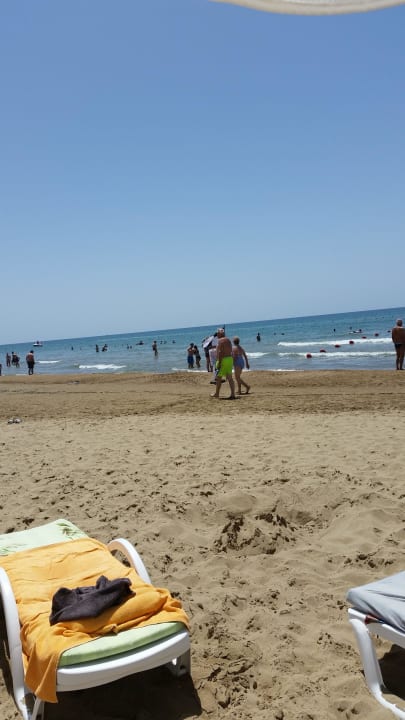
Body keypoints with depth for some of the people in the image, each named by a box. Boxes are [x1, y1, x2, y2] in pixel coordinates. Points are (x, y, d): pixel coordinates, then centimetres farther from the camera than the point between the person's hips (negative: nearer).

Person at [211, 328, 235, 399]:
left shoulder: (220, 340, -11)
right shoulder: (228, 340, 16)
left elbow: (220, 352, -19)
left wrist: (219, 363, -20)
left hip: (223, 360, -8)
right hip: (230, 359, 8)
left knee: (218, 377, 5)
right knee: (229, 377, 5)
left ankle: (217, 393, 15)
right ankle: (232, 394, -1)